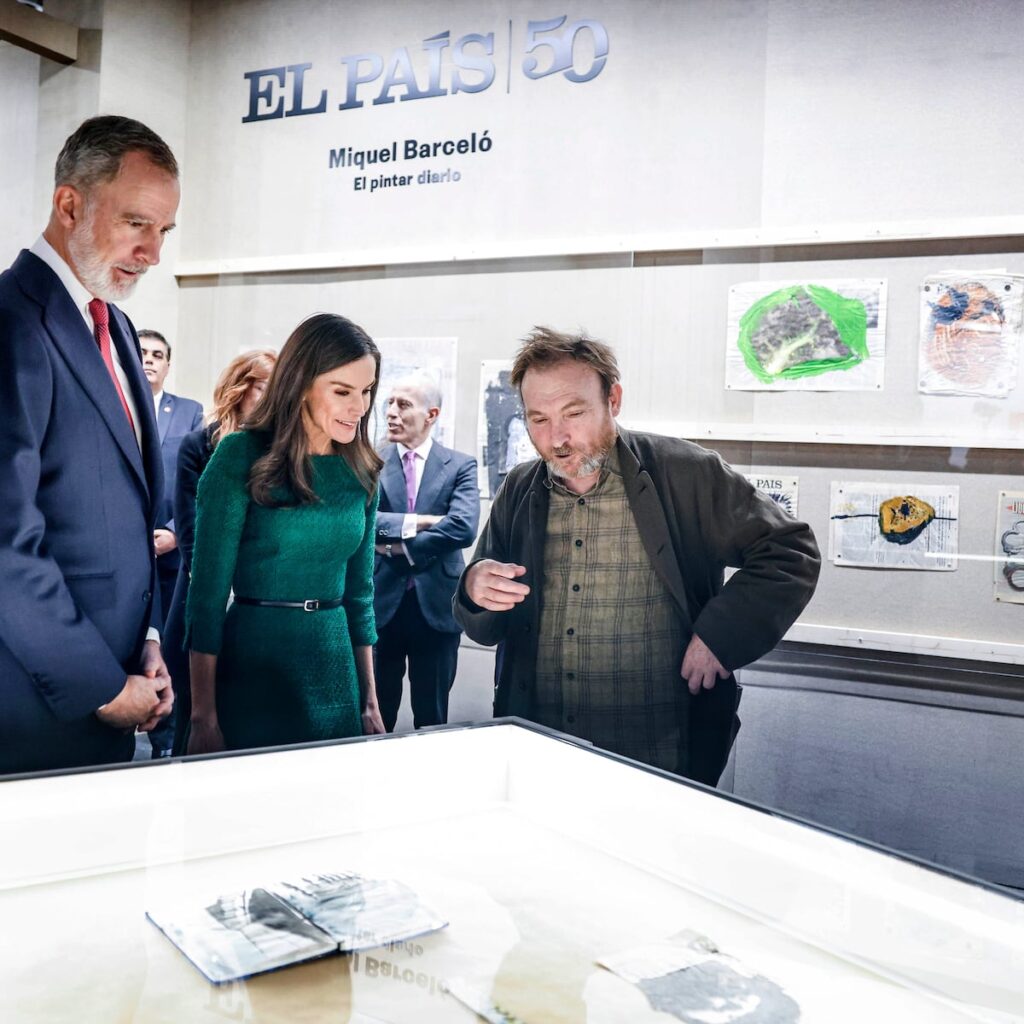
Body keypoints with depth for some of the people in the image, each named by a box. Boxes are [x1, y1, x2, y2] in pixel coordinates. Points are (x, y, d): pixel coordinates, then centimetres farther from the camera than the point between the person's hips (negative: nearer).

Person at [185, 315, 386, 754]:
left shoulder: (361, 471, 4)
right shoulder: (242, 456, -10)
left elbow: (359, 589, 10)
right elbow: (207, 590, -10)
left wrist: (370, 700, 10)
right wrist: (203, 717, -12)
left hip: (335, 669, 5)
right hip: (251, 668, -4)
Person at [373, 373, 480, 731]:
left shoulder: (460, 466, 1)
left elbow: (463, 527, -15)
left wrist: (399, 548, -13)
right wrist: (417, 521, -16)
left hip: (437, 606, 0)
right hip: (380, 604, 1)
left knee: (432, 718, 12)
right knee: (376, 715, 11)